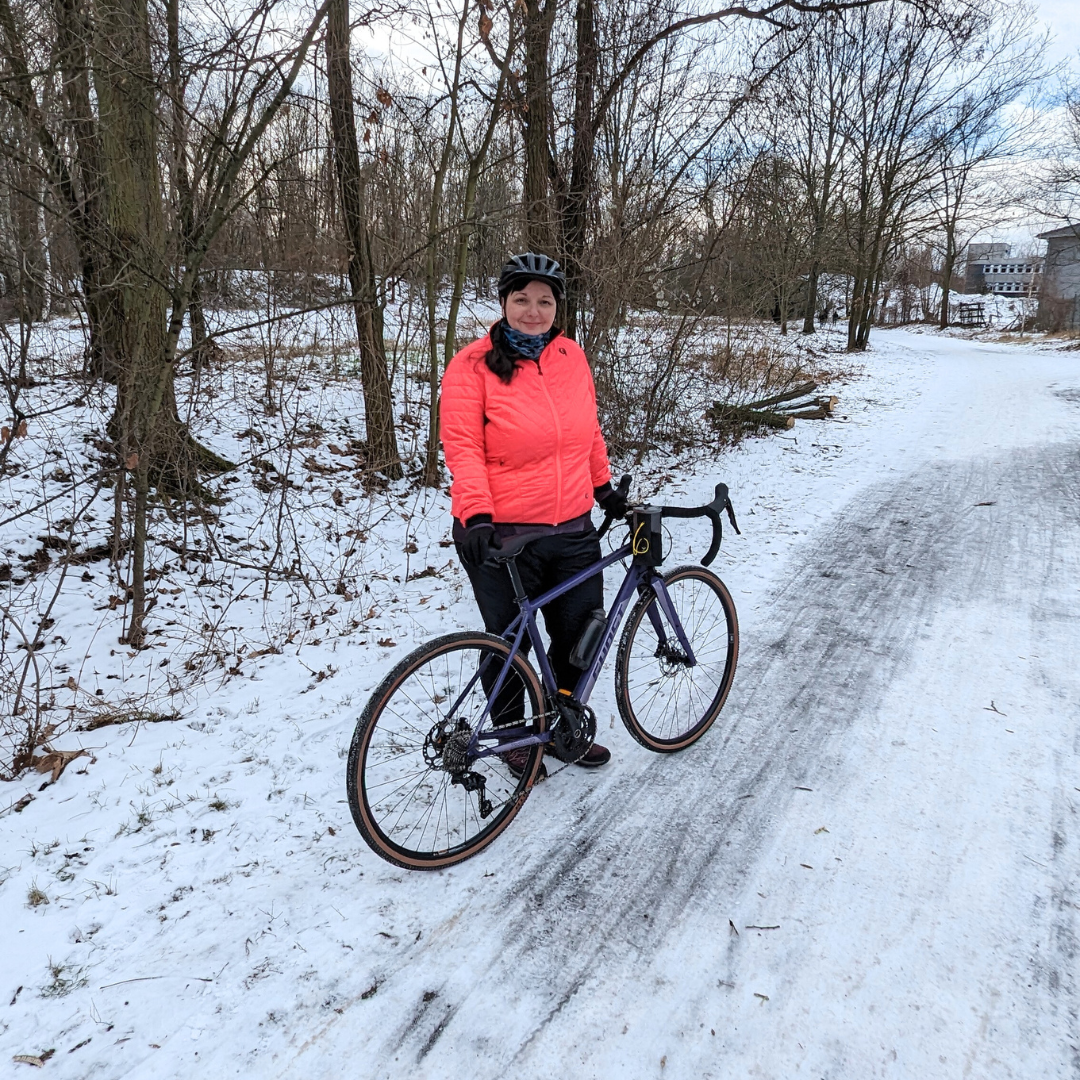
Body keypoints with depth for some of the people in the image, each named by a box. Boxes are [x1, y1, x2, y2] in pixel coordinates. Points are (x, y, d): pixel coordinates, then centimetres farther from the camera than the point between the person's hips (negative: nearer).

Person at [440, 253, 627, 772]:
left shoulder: (571, 356, 7)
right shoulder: (473, 364, -8)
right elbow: (462, 447, -15)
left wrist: (605, 488, 21)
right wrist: (476, 516, -25)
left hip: (574, 532, 5)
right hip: (502, 535, -5)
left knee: (582, 637, 14)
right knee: (509, 645, 10)